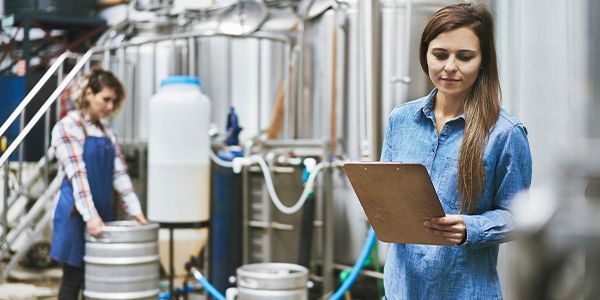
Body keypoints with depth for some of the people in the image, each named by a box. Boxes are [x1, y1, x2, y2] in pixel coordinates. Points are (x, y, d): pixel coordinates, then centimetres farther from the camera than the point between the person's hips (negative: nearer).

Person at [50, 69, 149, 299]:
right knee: (73, 278, 1)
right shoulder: (67, 127, -8)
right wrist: (90, 216, -24)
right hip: (76, 212, -6)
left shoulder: (105, 130, 13)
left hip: (102, 210, 6)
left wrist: (134, 210, 0)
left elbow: (119, 172, 9)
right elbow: (77, 174, -17)